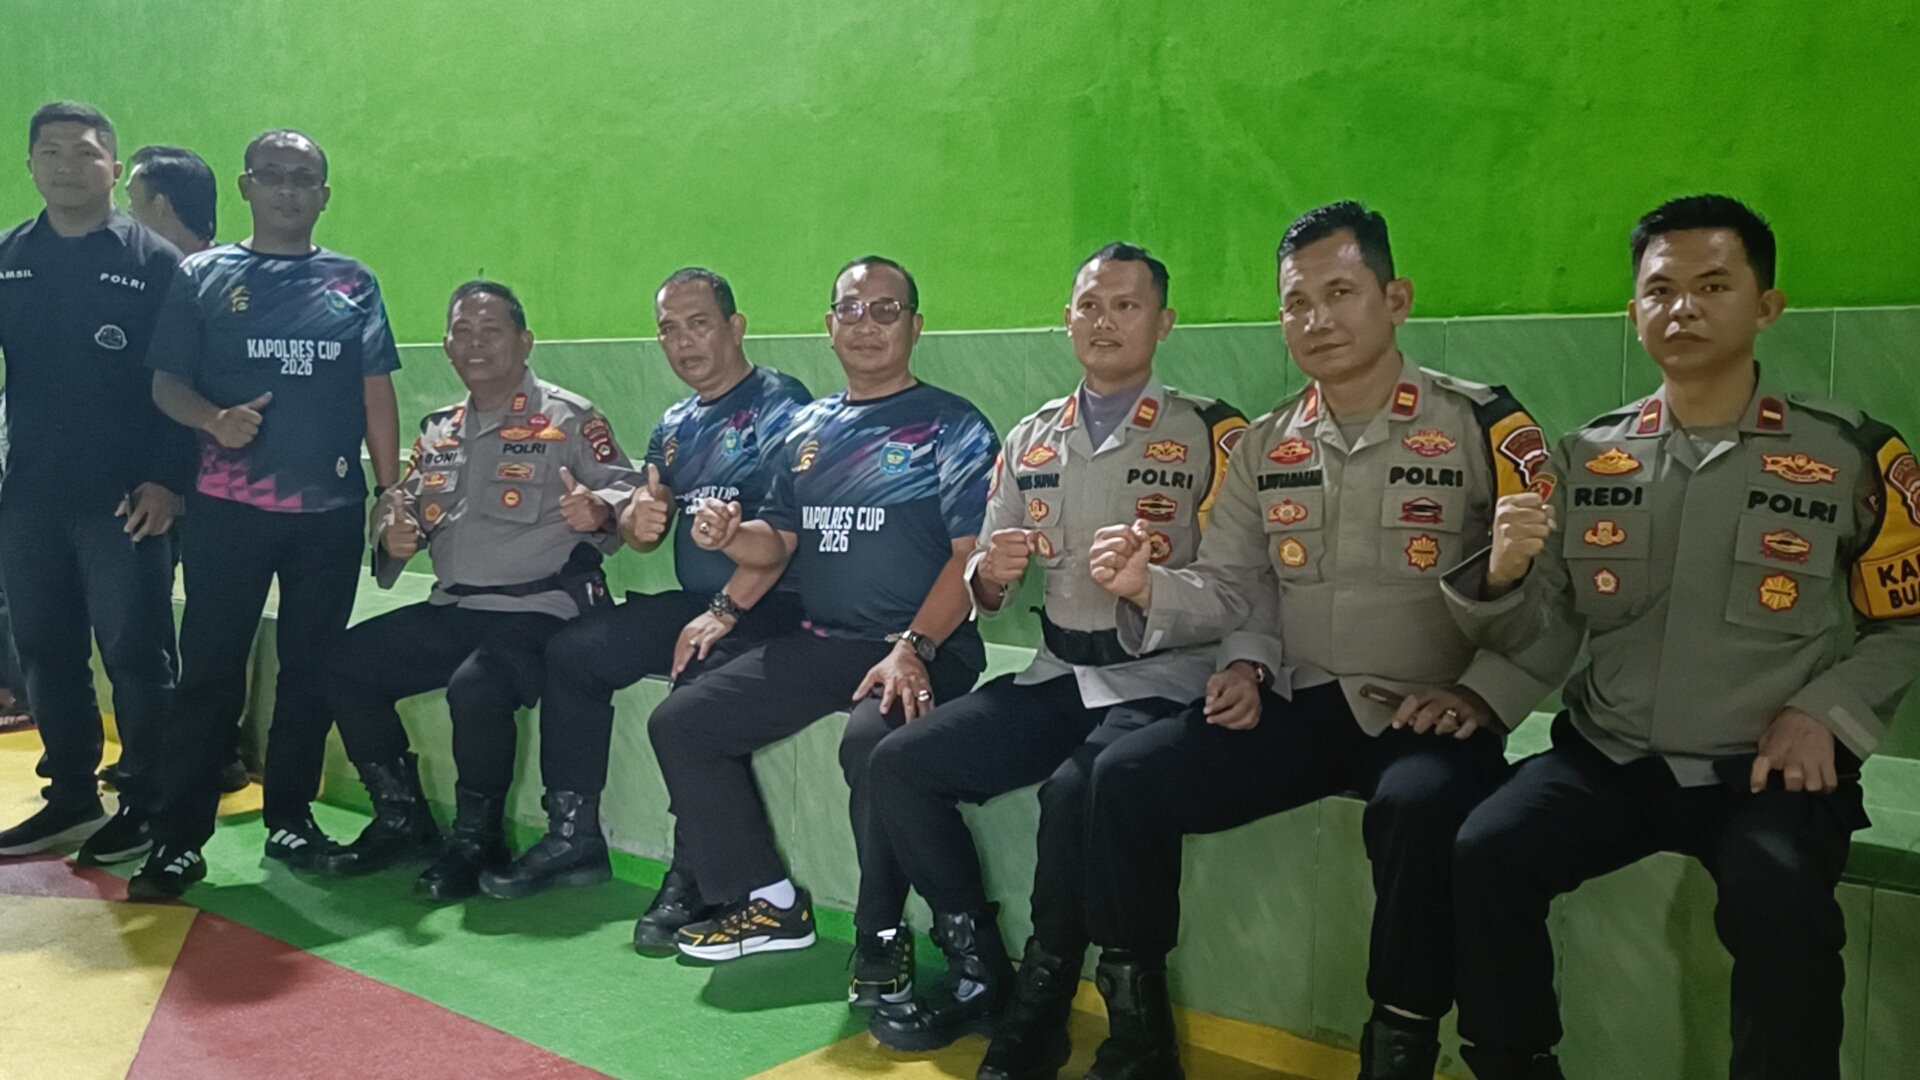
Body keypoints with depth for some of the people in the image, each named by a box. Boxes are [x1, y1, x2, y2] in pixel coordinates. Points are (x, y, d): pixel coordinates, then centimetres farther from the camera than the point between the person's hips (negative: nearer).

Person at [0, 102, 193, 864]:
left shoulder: (153, 261, -3)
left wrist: (169, 480, -14)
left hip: (123, 498, -5)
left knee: (135, 656, 1)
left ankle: (145, 804, 13)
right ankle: (71, 796, 25)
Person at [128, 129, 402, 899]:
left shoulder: (353, 283, 9)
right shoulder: (204, 275, 6)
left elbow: (377, 393, 8)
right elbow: (165, 381, 2)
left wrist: (392, 494, 3)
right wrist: (213, 419, -20)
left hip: (332, 508, 2)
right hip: (228, 506, -1)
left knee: (312, 668, 8)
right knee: (210, 669, 1)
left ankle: (290, 817, 22)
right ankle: (181, 836, 9)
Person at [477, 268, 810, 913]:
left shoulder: (778, 405, -8)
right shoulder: (676, 426, 18)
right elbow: (641, 534, 19)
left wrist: (726, 611, -25)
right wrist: (638, 520, -6)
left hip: (764, 607, -8)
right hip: (692, 602, 9)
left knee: (696, 681, -33)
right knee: (571, 651, -1)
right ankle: (574, 838, 6)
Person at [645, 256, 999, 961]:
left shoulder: (952, 427, -1)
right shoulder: (808, 429, 17)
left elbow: (972, 554, -11)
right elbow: (779, 542, 20)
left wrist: (914, 648, -24)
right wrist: (729, 537, -4)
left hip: (919, 647, -6)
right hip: (817, 641, 7)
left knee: (872, 741, -36)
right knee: (680, 723, -1)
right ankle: (767, 902, 6)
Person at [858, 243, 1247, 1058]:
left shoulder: (1210, 433, -1)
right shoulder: (1030, 440, 13)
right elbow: (986, 593, 16)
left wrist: (1152, 583, -24)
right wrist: (990, 576, -7)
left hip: (1160, 678, -5)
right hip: (1058, 673, 6)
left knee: (1074, 792, -33)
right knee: (898, 764, -10)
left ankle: (1039, 1010, -11)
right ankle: (980, 970, 3)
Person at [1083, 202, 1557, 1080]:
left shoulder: (1485, 428, -4)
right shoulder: (1263, 447, 10)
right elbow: (1232, 588, 12)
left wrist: (1482, 694, -18)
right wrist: (1151, 587, -9)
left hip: (1431, 721, -4)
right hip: (1299, 707, 4)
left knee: (1419, 808, -38)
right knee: (1125, 775, -14)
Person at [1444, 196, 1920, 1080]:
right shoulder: (1586, 457, 6)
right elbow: (1547, 637, 7)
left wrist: (1823, 713, -8)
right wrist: (1505, 575, -14)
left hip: (1769, 772, -2)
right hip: (1610, 758, 2)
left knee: (1781, 905, -32)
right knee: (1482, 857, -21)